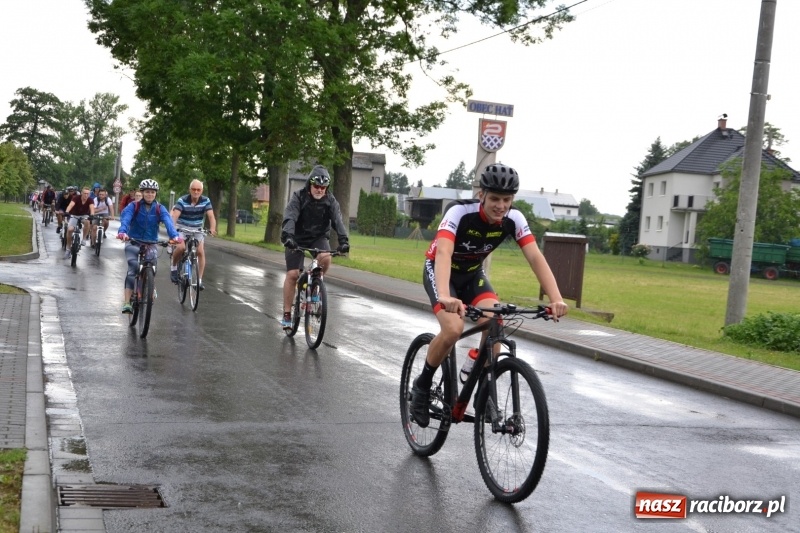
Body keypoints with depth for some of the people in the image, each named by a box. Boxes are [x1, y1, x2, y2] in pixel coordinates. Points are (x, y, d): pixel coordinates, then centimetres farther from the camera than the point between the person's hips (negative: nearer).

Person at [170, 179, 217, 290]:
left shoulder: (206, 201, -12)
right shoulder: (182, 201, -19)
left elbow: (211, 216, -21)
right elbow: (175, 216, -30)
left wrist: (212, 229, -40)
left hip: (197, 230, 3)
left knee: (200, 251, -14)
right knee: (181, 247, -28)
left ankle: (199, 279, -7)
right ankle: (173, 267, 0)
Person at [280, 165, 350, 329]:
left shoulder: (330, 201, -9)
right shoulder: (299, 197, -17)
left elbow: (337, 220, -20)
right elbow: (290, 217, -29)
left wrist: (343, 239, -37)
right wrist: (287, 235, -48)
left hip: (319, 237, 2)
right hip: (297, 238, -2)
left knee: (326, 257, -31)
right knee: (292, 274, -10)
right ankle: (287, 314, -1)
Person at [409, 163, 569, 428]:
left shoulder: (514, 219, -20)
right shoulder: (460, 212, -33)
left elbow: (536, 258, -26)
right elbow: (443, 253, -48)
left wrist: (556, 299, -41)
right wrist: (445, 296, -65)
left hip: (473, 274, 4)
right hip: (440, 271, -4)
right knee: (453, 329, -28)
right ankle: (422, 386, -4)